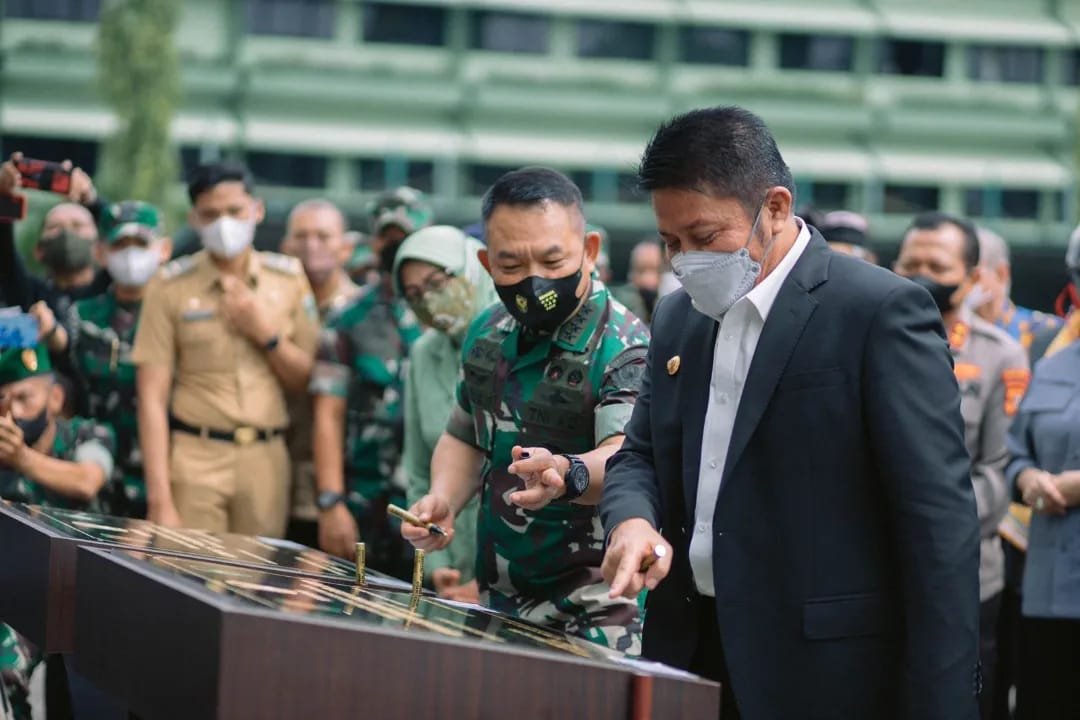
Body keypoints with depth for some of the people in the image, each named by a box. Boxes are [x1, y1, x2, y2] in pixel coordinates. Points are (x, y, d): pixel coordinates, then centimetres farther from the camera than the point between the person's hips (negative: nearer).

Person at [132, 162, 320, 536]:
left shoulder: (289, 278, 7)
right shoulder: (170, 286, -1)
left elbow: (306, 379, 11)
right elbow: (152, 397, -4)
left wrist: (266, 333, -8)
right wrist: (159, 500, -10)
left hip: (266, 458, 2)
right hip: (195, 456, -2)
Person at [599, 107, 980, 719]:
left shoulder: (883, 311, -11)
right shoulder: (678, 319, 11)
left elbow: (940, 523, -14)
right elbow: (641, 455, 20)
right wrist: (632, 521, -5)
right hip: (691, 652, 6)